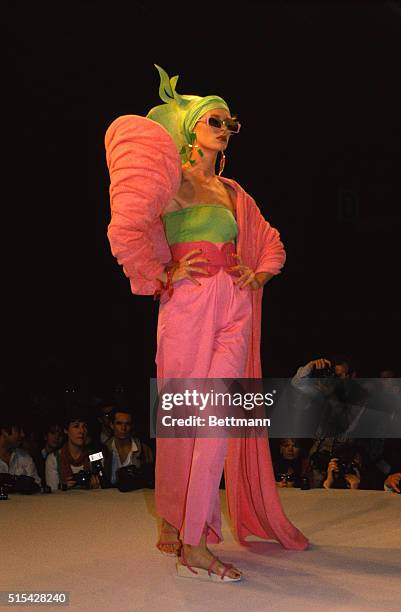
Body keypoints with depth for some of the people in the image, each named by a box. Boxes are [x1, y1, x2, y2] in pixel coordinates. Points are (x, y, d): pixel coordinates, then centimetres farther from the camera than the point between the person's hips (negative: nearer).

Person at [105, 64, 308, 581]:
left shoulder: (233, 193, 18)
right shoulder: (170, 179, 3)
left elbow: (272, 244, 29)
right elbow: (125, 230, -10)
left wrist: (257, 276, 12)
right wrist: (161, 278, -7)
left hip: (233, 310, 4)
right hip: (185, 307, -4)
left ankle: (194, 543, -1)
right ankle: (169, 523, 20)